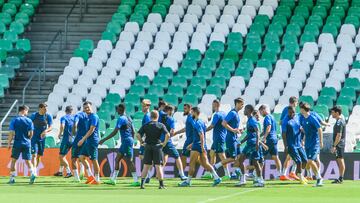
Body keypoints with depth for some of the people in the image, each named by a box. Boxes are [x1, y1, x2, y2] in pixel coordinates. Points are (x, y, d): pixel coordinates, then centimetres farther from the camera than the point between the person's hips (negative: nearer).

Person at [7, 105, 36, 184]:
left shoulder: (14, 120, -3)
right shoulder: (29, 121, 0)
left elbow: (11, 133, -6)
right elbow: (31, 133, 2)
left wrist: (9, 143, 0)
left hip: (17, 144, -1)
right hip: (26, 144, 1)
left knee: (13, 160, 12)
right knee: (28, 161, 6)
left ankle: (12, 178, 10)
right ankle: (32, 173, -19)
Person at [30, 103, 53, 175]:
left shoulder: (48, 116, -1)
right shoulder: (34, 115, -7)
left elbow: (51, 127, -5)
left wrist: (45, 131, -25)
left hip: (42, 138, 3)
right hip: (34, 138, -3)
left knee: (39, 155, 9)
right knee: (34, 155, -15)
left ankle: (35, 170, 25)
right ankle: (34, 172, -22)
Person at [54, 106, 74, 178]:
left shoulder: (63, 118, -6)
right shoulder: (74, 118, 8)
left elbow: (62, 126, -23)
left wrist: (59, 134, -8)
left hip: (66, 139, -6)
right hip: (73, 139, 6)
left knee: (61, 156, 0)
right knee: (62, 156, 20)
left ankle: (69, 172, -8)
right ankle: (60, 171, 26)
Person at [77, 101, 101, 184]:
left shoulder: (94, 117, -13)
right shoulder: (88, 116, 16)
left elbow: (91, 130, -19)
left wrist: (83, 139, -20)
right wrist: (84, 139, 19)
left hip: (93, 141, -10)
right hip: (88, 141, 10)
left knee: (94, 159, -6)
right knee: (82, 157, 7)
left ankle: (97, 179, 0)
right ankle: (90, 176, 11)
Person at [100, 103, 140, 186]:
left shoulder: (121, 119, -14)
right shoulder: (128, 118, 14)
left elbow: (115, 132, -20)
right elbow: (133, 132, 17)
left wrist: (104, 140, -18)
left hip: (126, 141, -10)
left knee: (129, 161, -7)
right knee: (117, 159, 12)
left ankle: (136, 181, -8)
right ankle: (113, 180, 15)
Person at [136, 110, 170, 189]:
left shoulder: (145, 125, 4)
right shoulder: (161, 125, -2)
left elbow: (138, 135, -4)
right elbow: (167, 135, -13)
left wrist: (142, 142, 5)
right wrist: (164, 143, -2)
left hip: (147, 146, 2)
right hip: (157, 146, -2)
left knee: (146, 166, 6)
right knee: (158, 166, 2)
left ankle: (142, 183, 0)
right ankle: (161, 184, 2)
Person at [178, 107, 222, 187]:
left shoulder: (197, 123, -13)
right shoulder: (202, 122, 16)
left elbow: (201, 135, -22)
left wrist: (202, 147, -27)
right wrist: (192, 144, 30)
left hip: (197, 147, -9)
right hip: (202, 147, 9)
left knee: (192, 164, -1)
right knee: (205, 164, 6)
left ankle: (188, 181, 5)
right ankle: (216, 178, -4)